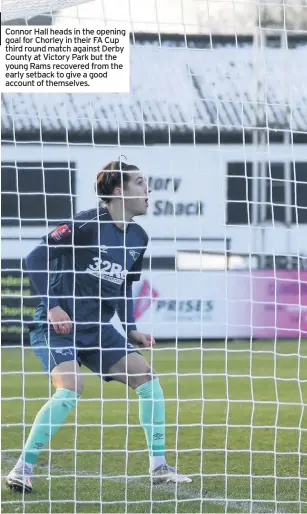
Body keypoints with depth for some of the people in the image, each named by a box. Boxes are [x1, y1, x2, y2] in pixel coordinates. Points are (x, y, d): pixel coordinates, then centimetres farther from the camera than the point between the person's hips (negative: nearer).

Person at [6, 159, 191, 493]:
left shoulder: (138, 238, 8)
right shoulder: (86, 225, -16)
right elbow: (35, 259, -14)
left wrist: (131, 331, 9)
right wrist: (52, 306, -20)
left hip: (98, 329, 8)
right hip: (57, 325, -8)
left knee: (146, 375, -1)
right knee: (71, 387, -28)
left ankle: (158, 467, 7)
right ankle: (22, 470, -19)